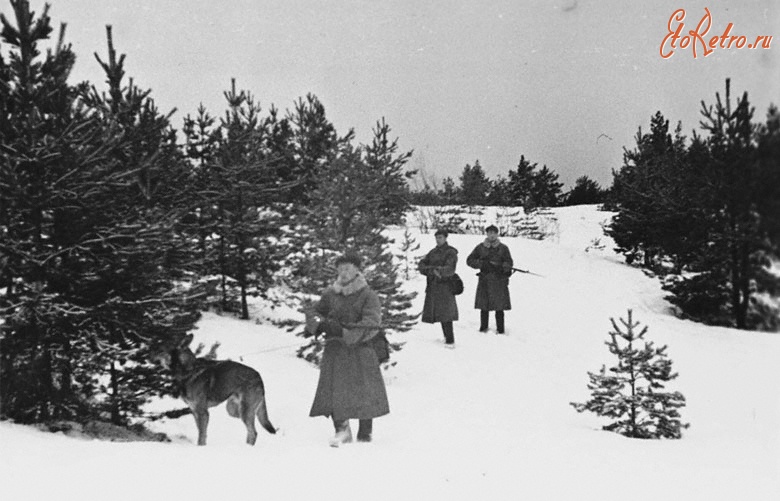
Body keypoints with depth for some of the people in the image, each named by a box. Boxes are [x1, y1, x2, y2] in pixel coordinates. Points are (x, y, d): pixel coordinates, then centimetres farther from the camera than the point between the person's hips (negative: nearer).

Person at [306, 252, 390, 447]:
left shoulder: (367, 295, -5)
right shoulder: (330, 294, 7)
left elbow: (372, 324, -16)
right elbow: (314, 312, 16)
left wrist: (344, 332, -25)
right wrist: (321, 324, -9)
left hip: (360, 351, -3)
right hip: (335, 350, 3)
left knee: (365, 392, 3)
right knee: (333, 389, -5)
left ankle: (365, 433, 20)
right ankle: (342, 429, 8)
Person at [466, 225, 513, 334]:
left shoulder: (503, 248, 6)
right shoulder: (480, 247, 8)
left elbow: (509, 263, -1)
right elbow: (469, 260, 5)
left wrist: (500, 267, -21)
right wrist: (482, 264, -10)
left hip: (499, 281, -1)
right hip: (484, 281, 1)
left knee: (499, 307, -2)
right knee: (484, 306, 3)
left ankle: (500, 329, 5)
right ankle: (483, 328, 14)